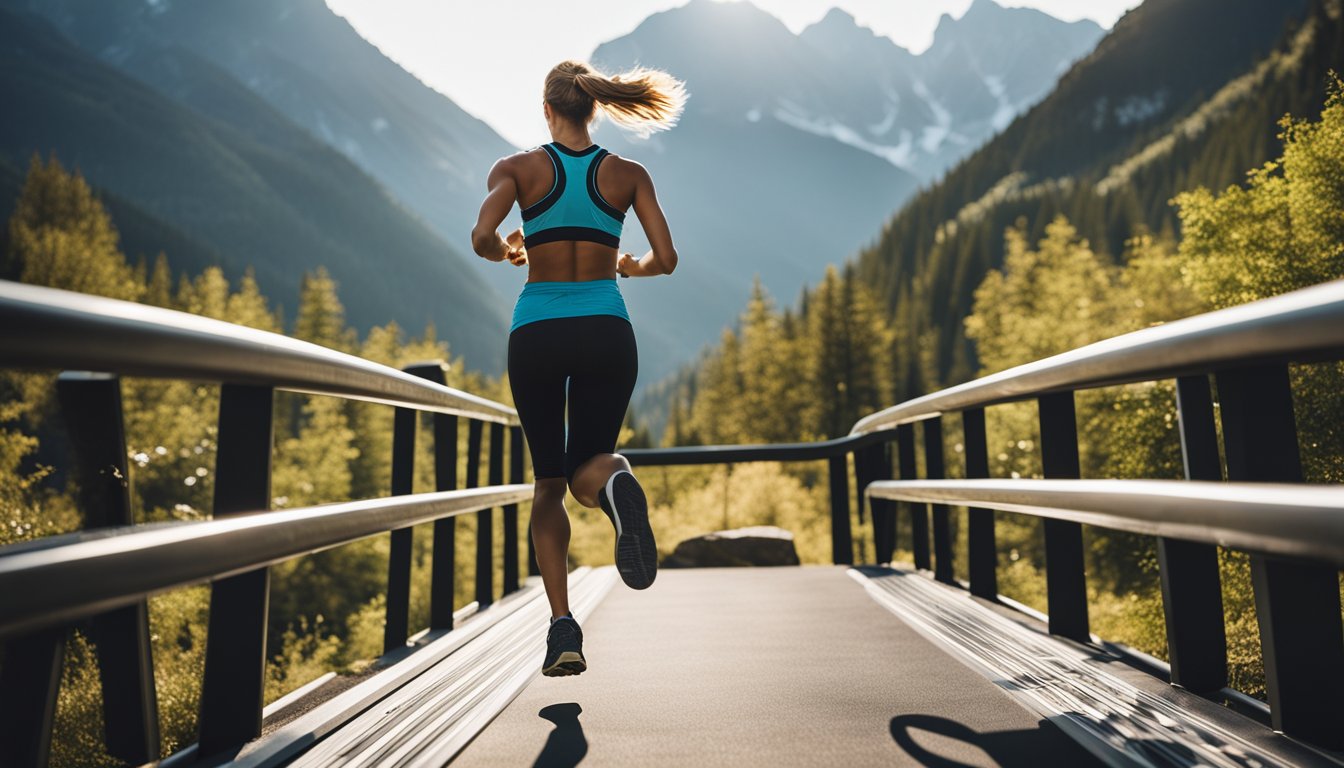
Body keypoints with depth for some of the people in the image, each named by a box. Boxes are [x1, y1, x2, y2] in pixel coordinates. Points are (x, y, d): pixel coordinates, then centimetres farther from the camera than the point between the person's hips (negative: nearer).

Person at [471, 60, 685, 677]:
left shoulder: (519, 167, 3)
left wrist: (510, 253, 10)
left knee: (547, 484, 13)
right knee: (584, 471, 11)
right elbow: (666, 259, 0)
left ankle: (563, 626, -1)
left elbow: (483, 238, -13)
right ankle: (612, 480, -30)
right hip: (605, 331, 1)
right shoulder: (628, 174, 7)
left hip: (536, 333, 0)